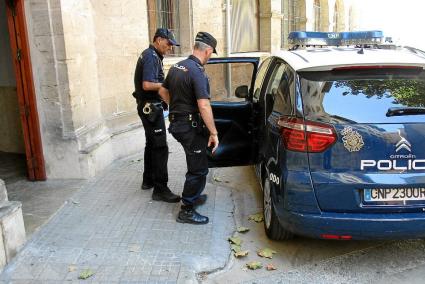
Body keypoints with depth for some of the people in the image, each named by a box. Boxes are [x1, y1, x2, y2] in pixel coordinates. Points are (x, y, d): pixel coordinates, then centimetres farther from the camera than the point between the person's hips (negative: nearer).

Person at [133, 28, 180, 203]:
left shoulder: (150, 55, 16)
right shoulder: (151, 57, -16)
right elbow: (147, 85, -26)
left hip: (149, 107, 11)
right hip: (151, 107, -11)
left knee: (152, 144, 19)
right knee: (160, 148, -10)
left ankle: (148, 180, 30)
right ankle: (160, 190, -8)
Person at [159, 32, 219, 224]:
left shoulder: (177, 67, 8)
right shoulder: (198, 72, -20)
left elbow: (163, 91, 19)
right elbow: (203, 105, -27)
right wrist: (213, 133, -23)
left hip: (177, 123, 9)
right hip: (191, 127, -9)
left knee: (196, 164, 24)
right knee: (198, 170, 2)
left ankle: (193, 196, 38)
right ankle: (187, 211, 10)